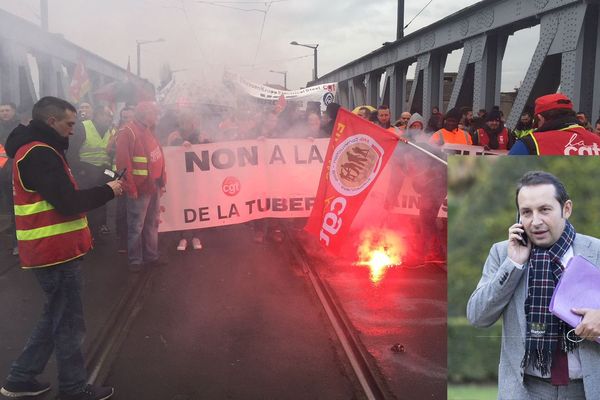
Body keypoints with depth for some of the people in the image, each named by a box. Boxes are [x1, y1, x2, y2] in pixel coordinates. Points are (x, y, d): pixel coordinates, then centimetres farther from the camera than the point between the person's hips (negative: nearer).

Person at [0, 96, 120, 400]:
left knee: (56, 316, 21)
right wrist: (107, 191, -12)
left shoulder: (33, 150, 15)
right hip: (56, 251, -10)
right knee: (68, 322, 3)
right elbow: (68, 203, -24)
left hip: (50, 249, 10)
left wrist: (102, 189, 4)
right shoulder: (40, 154, -18)